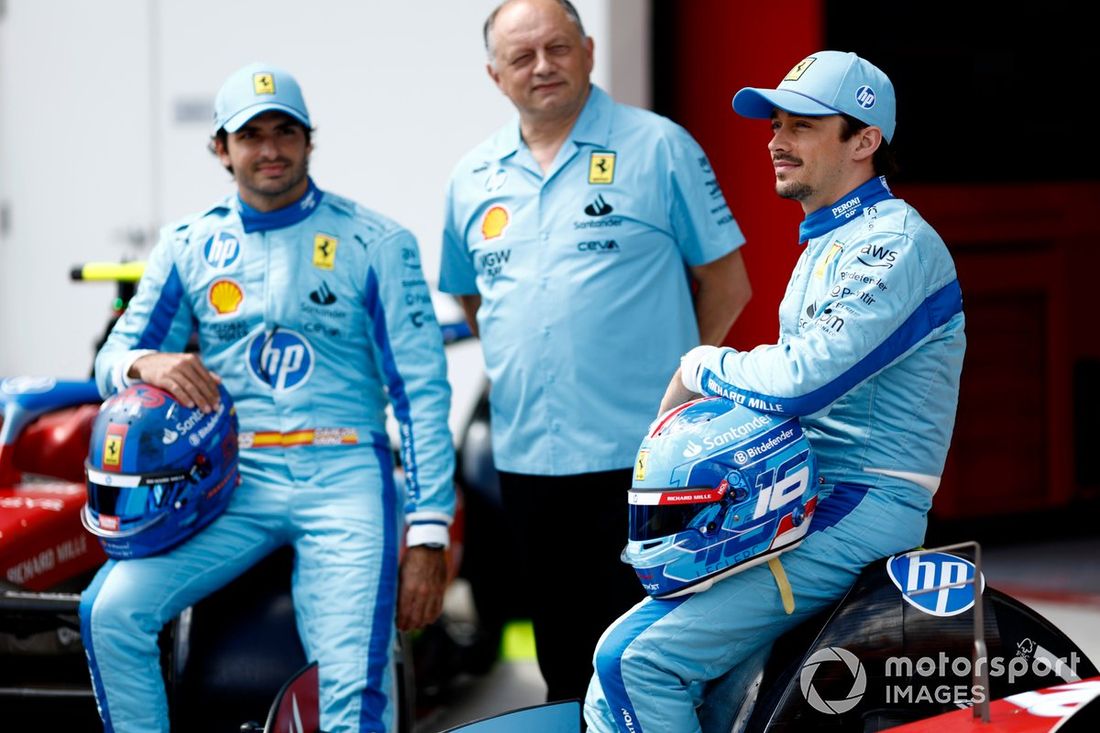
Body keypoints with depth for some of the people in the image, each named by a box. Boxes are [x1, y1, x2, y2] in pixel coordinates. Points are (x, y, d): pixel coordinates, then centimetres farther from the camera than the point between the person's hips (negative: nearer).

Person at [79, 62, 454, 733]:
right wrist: (146, 364, -13)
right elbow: (113, 361, 15)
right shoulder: (189, 247, 14)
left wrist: (428, 536, -7)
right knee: (111, 612, -20)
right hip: (231, 477, 3)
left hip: (343, 476, -3)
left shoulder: (376, 244, 5)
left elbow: (422, 392, 1)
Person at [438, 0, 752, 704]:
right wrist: (522, 376, 12)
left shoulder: (658, 147, -2)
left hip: (639, 456, -5)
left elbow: (726, 280, 2)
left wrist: (670, 372, 1)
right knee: (564, 666, 12)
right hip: (526, 457, 5)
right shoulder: (474, 179, 12)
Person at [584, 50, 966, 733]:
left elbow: (802, 381, -25)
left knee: (646, 664, -20)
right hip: (797, 504, 10)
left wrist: (702, 367, -6)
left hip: (858, 515, -10)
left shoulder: (894, 243, -13)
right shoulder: (824, 246, 21)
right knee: (617, 659, 4)